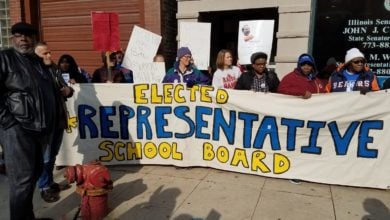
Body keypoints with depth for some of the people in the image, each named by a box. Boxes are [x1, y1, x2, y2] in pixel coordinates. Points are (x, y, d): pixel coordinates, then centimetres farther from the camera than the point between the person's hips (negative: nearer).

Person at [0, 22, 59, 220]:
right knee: (22, 180, -5)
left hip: (40, 128, 7)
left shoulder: (38, 62, 19)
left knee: (34, 174, 16)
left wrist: (50, 121, 14)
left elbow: (51, 92, 22)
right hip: (17, 130, -7)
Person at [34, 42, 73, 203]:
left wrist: (68, 90, -2)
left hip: (59, 118, 7)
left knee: (53, 154, 17)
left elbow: (64, 88, 20)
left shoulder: (55, 69, 12)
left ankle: (50, 182, 30)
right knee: (45, 156, 2)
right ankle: (44, 187, 15)